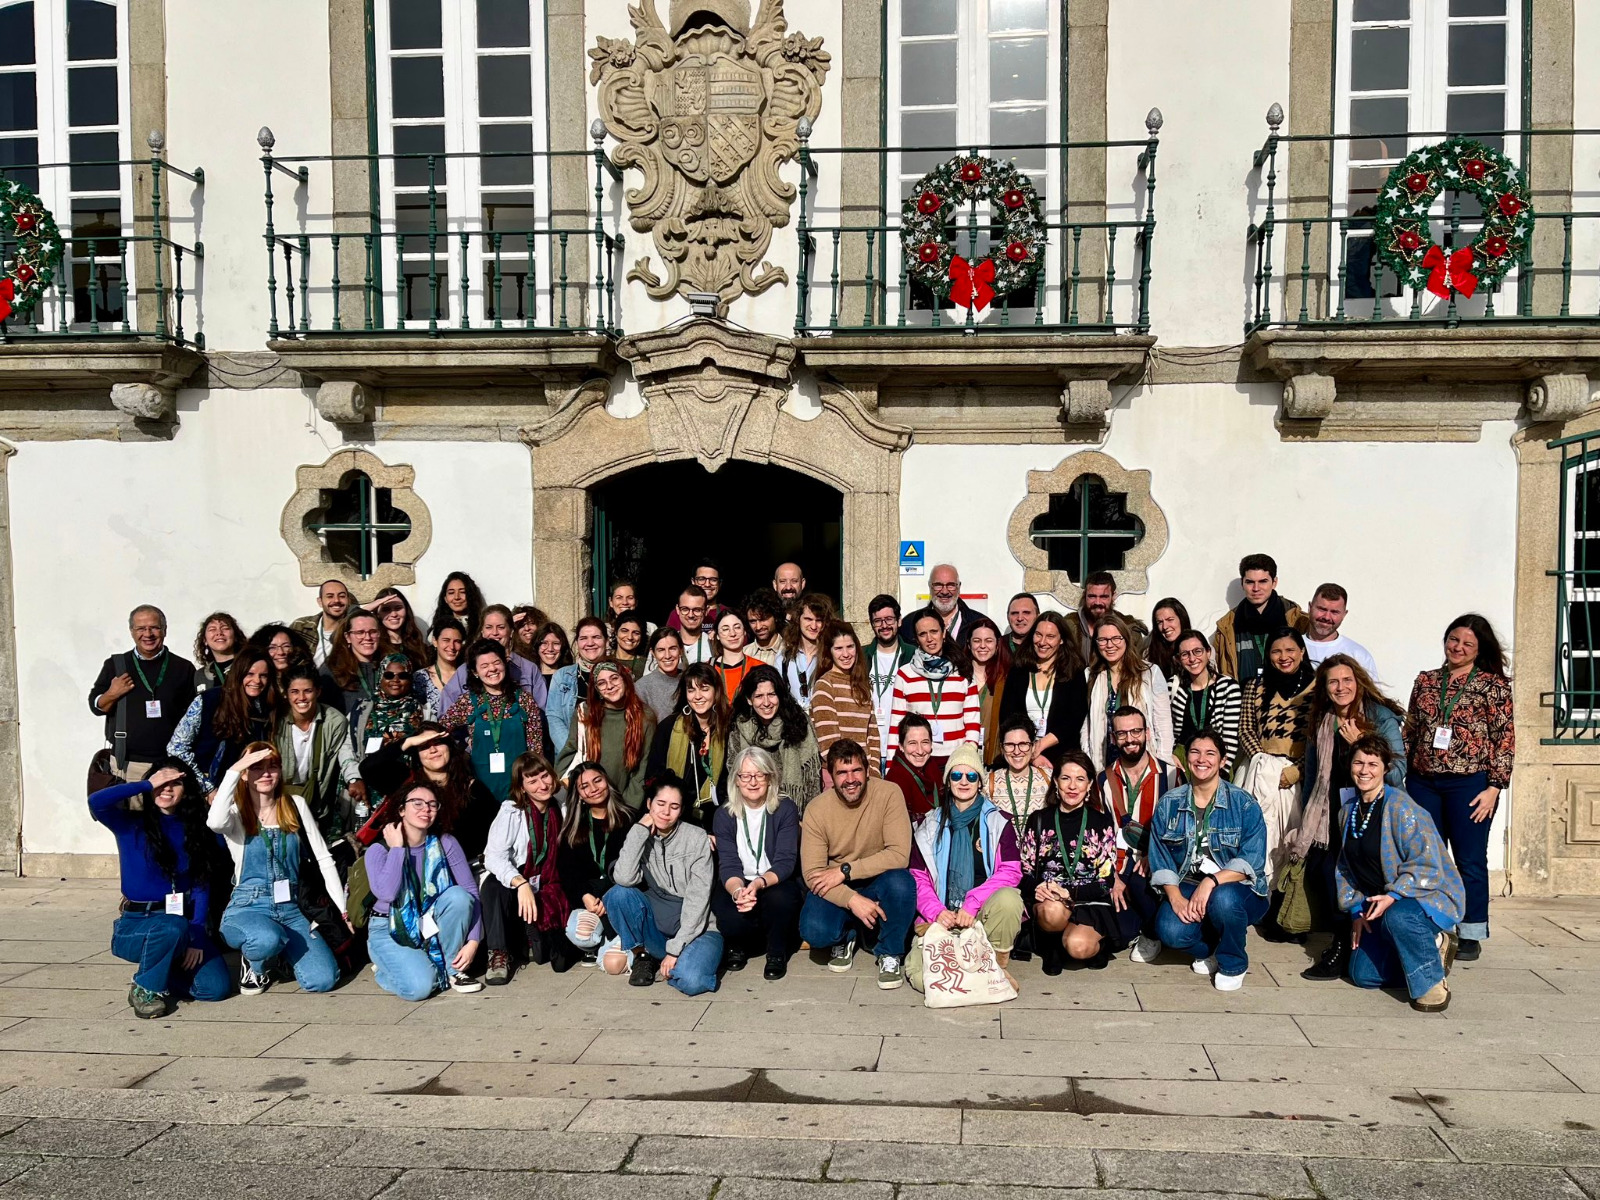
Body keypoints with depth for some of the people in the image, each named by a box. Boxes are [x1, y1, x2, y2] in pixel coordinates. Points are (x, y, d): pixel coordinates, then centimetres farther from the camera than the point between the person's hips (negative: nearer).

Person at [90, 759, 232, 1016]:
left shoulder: (196, 831, 6)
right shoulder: (132, 825, -2)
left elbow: (201, 887, 0)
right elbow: (96, 802, -24)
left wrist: (196, 937, -11)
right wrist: (147, 784, -15)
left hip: (184, 924, 3)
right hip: (136, 924, -3)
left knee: (216, 987, -16)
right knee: (173, 927, -37)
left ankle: (162, 976, 15)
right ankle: (145, 988, -8)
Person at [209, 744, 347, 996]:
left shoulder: (296, 805, 7)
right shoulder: (236, 812, -1)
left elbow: (324, 859, 7)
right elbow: (215, 823, -29)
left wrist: (344, 909, 2)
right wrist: (234, 768, -22)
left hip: (289, 909, 3)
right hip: (247, 908, -3)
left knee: (322, 980, -18)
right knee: (267, 939, -40)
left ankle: (277, 950, 16)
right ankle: (254, 964, 0)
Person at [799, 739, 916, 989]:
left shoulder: (889, 793, -17)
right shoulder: (816, 809, -13)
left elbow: (899, 855, -24)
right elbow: (812, 873, -15)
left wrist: (846, 871, -26)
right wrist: (852, 900, -30)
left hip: (878, 882, -1)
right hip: (836, 890, 1)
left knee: (901, 883, -34)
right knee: (814, 932, -27)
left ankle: (890, 953, -5)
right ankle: (845, 936, 13)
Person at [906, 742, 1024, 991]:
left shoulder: (997, 822, 8)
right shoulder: (929, 826, 12)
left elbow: (1011, 871, -3)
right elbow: (918, 878, 8)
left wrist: (972, 904, -16)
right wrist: (936, 911, -12)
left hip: (984, 915, 0)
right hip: (942, 918, 0)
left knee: (1009, 898, -35)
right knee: (919, 977, -27)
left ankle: (997, 965, -8)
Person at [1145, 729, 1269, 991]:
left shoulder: (1244, 804, -4)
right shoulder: (1168, 804, 4)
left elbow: (1252, 861, -14)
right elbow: (1159, 860, -1)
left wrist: (1211, 881, -29)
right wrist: (1175, 898, -18)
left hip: (1235, 889, -2)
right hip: (1186, 888, 2)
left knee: (1223, 899, -38)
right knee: (1170, 931, -29)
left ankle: (1233, 964, -5)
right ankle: (1209, 948, 9)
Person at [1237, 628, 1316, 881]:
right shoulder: (1256, 687, 13)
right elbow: (1245, 730, 10)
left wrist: (1294, 771, -10)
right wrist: (1261, 760, -5)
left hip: (1299, 777, -2)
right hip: (1260, 773, 2)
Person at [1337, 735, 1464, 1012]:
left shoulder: (1401, 807, -18)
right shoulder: (1348, 811, 5)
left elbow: (1425, 862, -23)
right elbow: (1346, 867, 13)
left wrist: (1394, 896, -32)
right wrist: (1356, 909, 4)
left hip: (1429, 894, -7)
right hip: (1380, 905, 7)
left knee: (1397, 916, -41)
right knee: (1362, 975, -1)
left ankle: (1432, 985, -17)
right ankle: (1430, 948, 20)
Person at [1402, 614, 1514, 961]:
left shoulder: (1493, 684, -2)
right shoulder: (1426, 681, 10)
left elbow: (1505, 740, -5)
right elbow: (1410, 733, 13)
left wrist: (1494, 787, -10)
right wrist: (1403, 777, 9)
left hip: (1469, 784, -4)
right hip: (1422, 784, 4)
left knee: (1470, 861, 3)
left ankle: (1471, 935, 15)